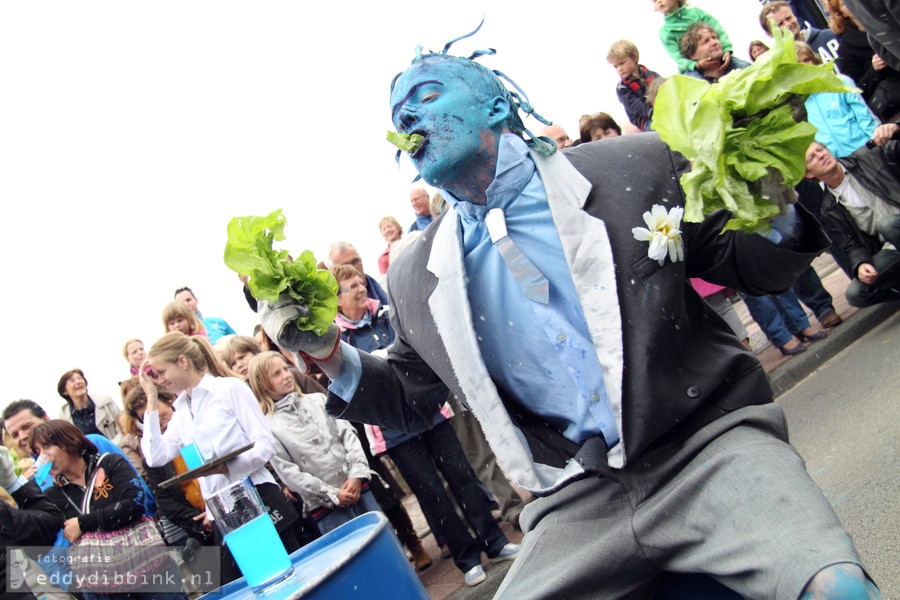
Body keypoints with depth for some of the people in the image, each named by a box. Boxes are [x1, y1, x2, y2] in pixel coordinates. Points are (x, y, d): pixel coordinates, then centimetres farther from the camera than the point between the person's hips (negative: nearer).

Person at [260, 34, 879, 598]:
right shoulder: (417, 278, 8)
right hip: (581, 503, 3)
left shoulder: (636, 167, 0)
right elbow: (412, 400, 17)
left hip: (708, 443, -2)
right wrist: (328, 352, 0)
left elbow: (753, 267, 7)